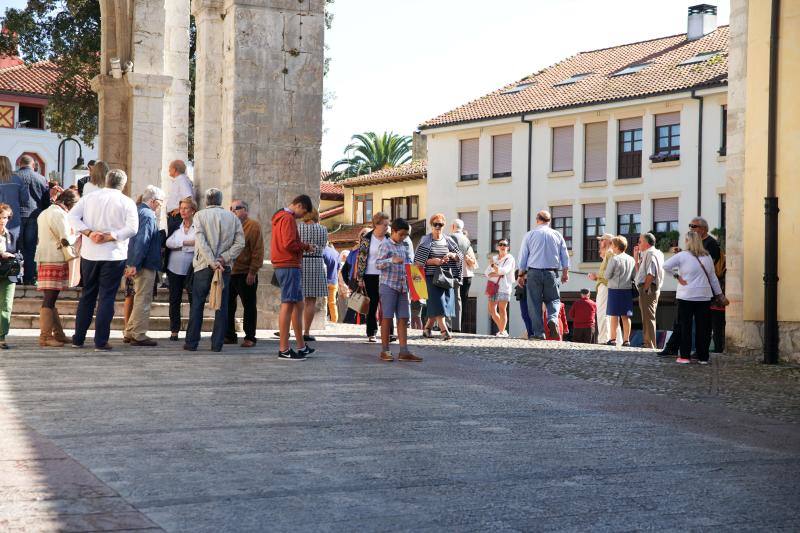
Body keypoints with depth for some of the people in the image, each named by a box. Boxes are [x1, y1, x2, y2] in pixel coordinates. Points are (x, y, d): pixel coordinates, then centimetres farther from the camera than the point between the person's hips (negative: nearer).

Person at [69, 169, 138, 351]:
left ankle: (78, 339, 17)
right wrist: (109, 237, -15)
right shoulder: (127, 202, -4)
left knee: (87, 296, 14)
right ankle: (101, 341, -2)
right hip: (114, 256, -3)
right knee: (106, 298, 1)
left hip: (89, 254, 3)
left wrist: (89, 233, -10)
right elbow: (132, 227, -15)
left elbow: (73, 216, -4)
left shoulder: (90, 197, 6)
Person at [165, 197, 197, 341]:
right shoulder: (176, 226, 10)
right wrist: (188, 242, -13)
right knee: (174, 300, 6)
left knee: (194, 299, -1)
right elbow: (169, 242, -5)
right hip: (174, 269, 4)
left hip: (191, 269, -4)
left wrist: (178, 245, -12)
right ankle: (174, 330, 12)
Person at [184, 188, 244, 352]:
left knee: (197, 305, 6)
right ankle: (217, 344, 3)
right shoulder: (232, 217, 6)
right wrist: (223, 259, -7)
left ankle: (191, 342, 7)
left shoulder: (200, 215, 0)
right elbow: (240, 242, -3)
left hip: (203, 266, -1)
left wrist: (213, 263, -14)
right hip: (224, 267, 1)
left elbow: (201, 241, -12)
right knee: (221, 306, 5)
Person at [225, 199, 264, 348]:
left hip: (246, 274, -6)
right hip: (229, 272, 6)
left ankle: (250, 337, 7)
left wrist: (253, 271, -15)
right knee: (228, 305, 9)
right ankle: (230, 335, 19)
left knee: (249, 307, 1)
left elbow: (258, 250, -10)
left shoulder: (253, 225, -4)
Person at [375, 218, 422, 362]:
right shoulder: (386, 244, -4)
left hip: (402, 286, 6)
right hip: (388, 285, -6)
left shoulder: (404, 246, 16)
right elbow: (378, 263, -11)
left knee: (403, 319, 2)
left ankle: (404, 352, 3)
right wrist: (392, 260, -27)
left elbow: (408, 262, 24)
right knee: (387, 317, -2)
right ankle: (385, 351, 4)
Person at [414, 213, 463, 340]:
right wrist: (433, 261, -15)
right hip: (432, 276, -4)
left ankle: (427, 328, 20)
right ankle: (444, 330, -17)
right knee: (437, 302, -14)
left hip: (446, 276, 4)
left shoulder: (448, 240, 11)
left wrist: (451, 255, -9)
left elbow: (460, 257, 13)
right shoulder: (426, 240, 1)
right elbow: (418, 260, -3)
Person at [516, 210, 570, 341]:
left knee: (534, 302, 3)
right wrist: (565, 272, 20)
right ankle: (553, 319, -17)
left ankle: (539, 332, -1)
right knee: (553, 299, 12)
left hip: (534, 272, -1)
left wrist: (521, 275, 11)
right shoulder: (557, 235, 7)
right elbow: (565, 255, 10)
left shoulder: (530, 235, 3)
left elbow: (523, 256, 5)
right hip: (551, 272, 1)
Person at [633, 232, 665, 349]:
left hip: (648, 290, -11)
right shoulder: (647, 254, 21)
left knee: (648, 317, -9)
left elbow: (651, 274, -23)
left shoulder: (651, 254, -12)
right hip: (649, 290, 11)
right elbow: (640, 272, 25)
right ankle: (647, 343, 24)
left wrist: (645, 289, -19)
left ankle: (649, 344, -8)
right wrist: (636, 258, 20)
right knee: (647, 317, 16)